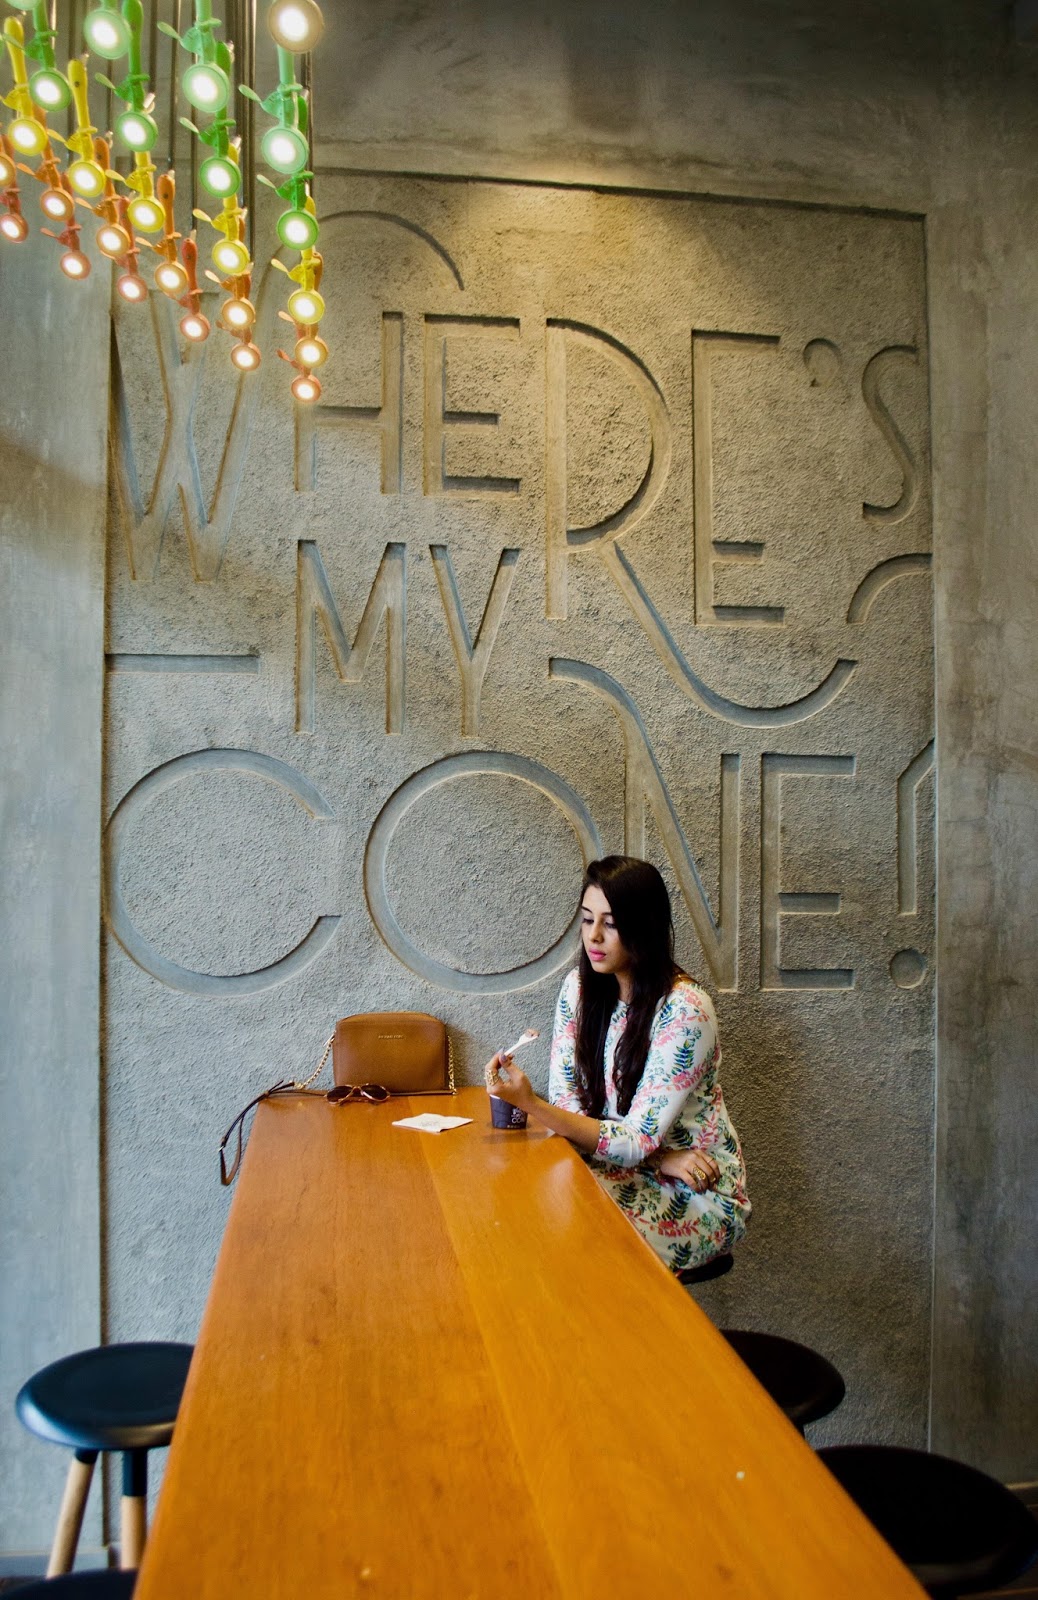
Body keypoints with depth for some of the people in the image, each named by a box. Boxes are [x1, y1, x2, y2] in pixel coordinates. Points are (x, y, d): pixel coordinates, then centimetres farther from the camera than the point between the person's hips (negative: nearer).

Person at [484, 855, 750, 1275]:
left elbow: (636, 1142, -23)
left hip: (700, 1192, -4)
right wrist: (661, 1157, -18)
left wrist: (531, 1104, -36)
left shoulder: (684, 1010, -21)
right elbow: (566, 1103, -3)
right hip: (627, 1168, 5)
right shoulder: (580, 988, -3)